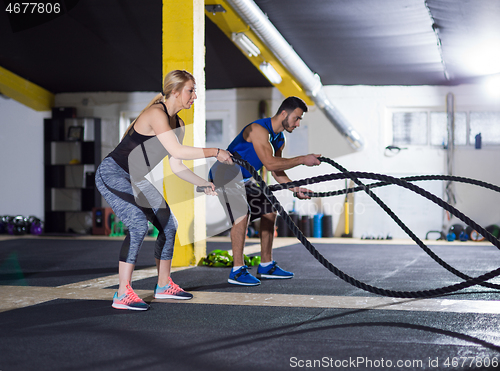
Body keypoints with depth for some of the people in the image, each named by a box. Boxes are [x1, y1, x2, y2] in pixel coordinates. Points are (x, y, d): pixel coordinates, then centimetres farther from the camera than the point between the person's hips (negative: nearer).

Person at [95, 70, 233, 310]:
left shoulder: (178, 124, 6)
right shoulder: (156, 113, -22)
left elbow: (176, 167, 8)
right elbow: (176, 151, -33)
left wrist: (205, 184, -1)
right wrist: (215, 152, -27)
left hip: (136, 181, 10)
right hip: (112, 174, -10)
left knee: (168, 224, 9)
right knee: (139, 225, -25)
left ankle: (163, 286, 23)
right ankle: (123, 295, -21)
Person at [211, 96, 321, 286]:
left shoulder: (279, 139, 4)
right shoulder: (259, 130, -26)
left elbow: (277, 171, 8)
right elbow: (270, 163, -33)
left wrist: (295, 188, -5)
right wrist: (302, 160, -29)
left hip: (244, 178, 10)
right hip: (225, 173, -10)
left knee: (269, 212, 10)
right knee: (242, 215, -24)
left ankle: (266, 266, 16)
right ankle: (237, 271, -19)